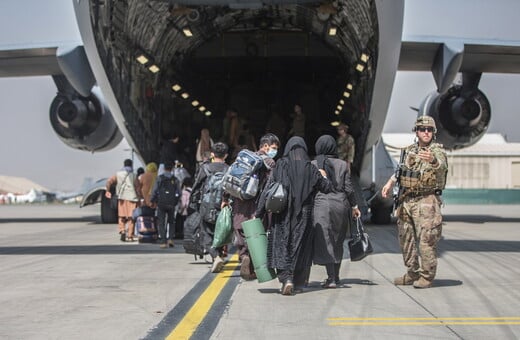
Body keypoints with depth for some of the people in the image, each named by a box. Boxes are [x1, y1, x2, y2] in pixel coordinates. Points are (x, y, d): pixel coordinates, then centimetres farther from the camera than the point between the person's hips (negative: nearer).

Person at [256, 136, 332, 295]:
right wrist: (324, 176, 30)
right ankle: (297, 281, 20)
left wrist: (258, 213, -4)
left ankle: (286, 278, -20)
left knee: (282, 246, -1)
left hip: (282, 215, -2)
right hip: (303, 215, 2)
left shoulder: (280, 165, -4)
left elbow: (268, 190, -7)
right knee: (300, 247, 13)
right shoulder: (310, 169, 1)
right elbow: (327, 188, 8)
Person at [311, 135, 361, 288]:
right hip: (340, 205, 3)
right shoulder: (342, 164, 3)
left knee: (325, 242, -2)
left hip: (321, 205, -3)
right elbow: (348, 188, 3)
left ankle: (331, 278, -10)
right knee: (338, 242, 15)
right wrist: (355, 206, 12)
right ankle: (335, 276, 24)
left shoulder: (313, 165, -1)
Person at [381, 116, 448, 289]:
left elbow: (442, 167, -32)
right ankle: (412, 273, 26)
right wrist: (390, 182, 16)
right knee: (406, 239, 13)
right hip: (406, 200, 7)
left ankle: (427, 277, 2)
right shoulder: (409, 150, 10)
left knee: (426, 240, -9)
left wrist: (432, 160, -53)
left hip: (427, 201, -7)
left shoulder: (437, 151, -9)